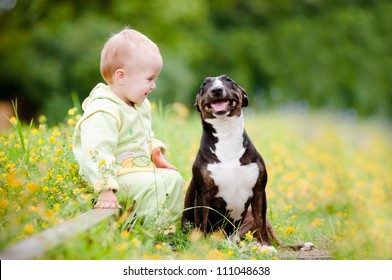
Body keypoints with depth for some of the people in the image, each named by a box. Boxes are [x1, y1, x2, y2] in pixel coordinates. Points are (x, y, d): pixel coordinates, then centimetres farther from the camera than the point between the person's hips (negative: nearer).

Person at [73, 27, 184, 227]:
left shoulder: (141, 105, 10)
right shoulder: (103, 113, -24)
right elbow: (96, 152, -32)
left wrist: (156, 153, 16)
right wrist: (106, 190, -36)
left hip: (142, 169, 10)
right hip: (118, 174, -10)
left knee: (173, 179, 5)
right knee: (151, 185, -27)